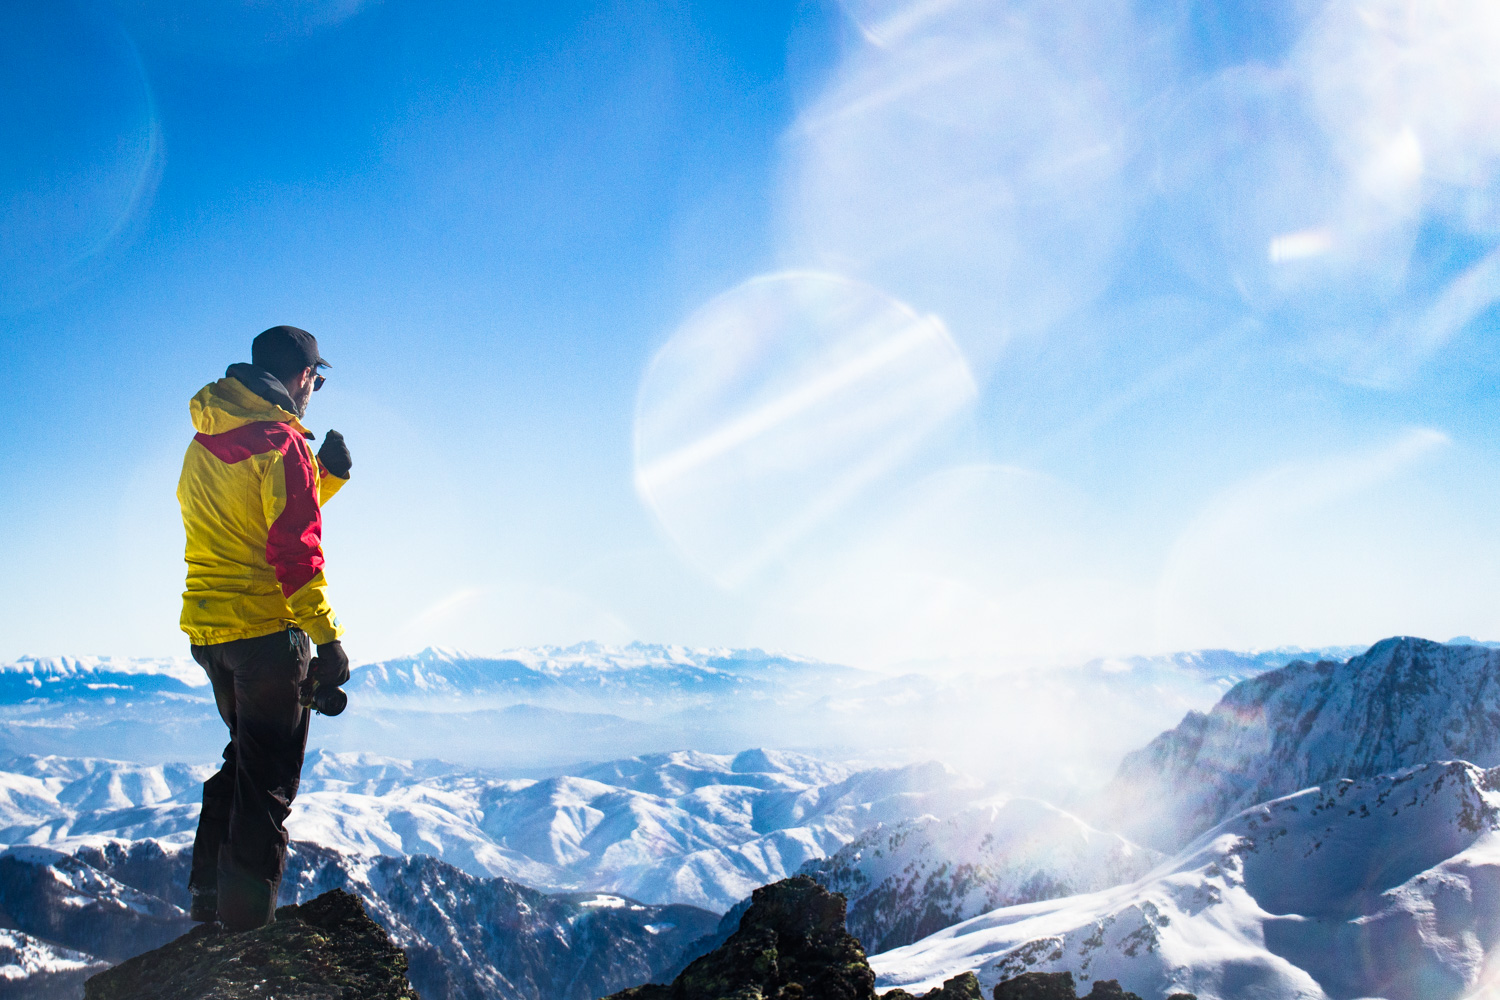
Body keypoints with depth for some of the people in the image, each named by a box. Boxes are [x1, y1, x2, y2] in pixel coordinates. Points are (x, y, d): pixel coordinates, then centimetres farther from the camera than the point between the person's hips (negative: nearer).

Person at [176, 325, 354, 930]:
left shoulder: (203, 442, 13)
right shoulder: (280, 442, -13)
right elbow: (294, 551, -19)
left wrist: (326, 476, 20)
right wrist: (326, 637, -17)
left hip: (207, 630, 8)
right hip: (267, 630, -8)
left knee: (244, 758, 24)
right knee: (268, 778, 0)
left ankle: (210, 893, 28)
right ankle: (247, 920, 3)